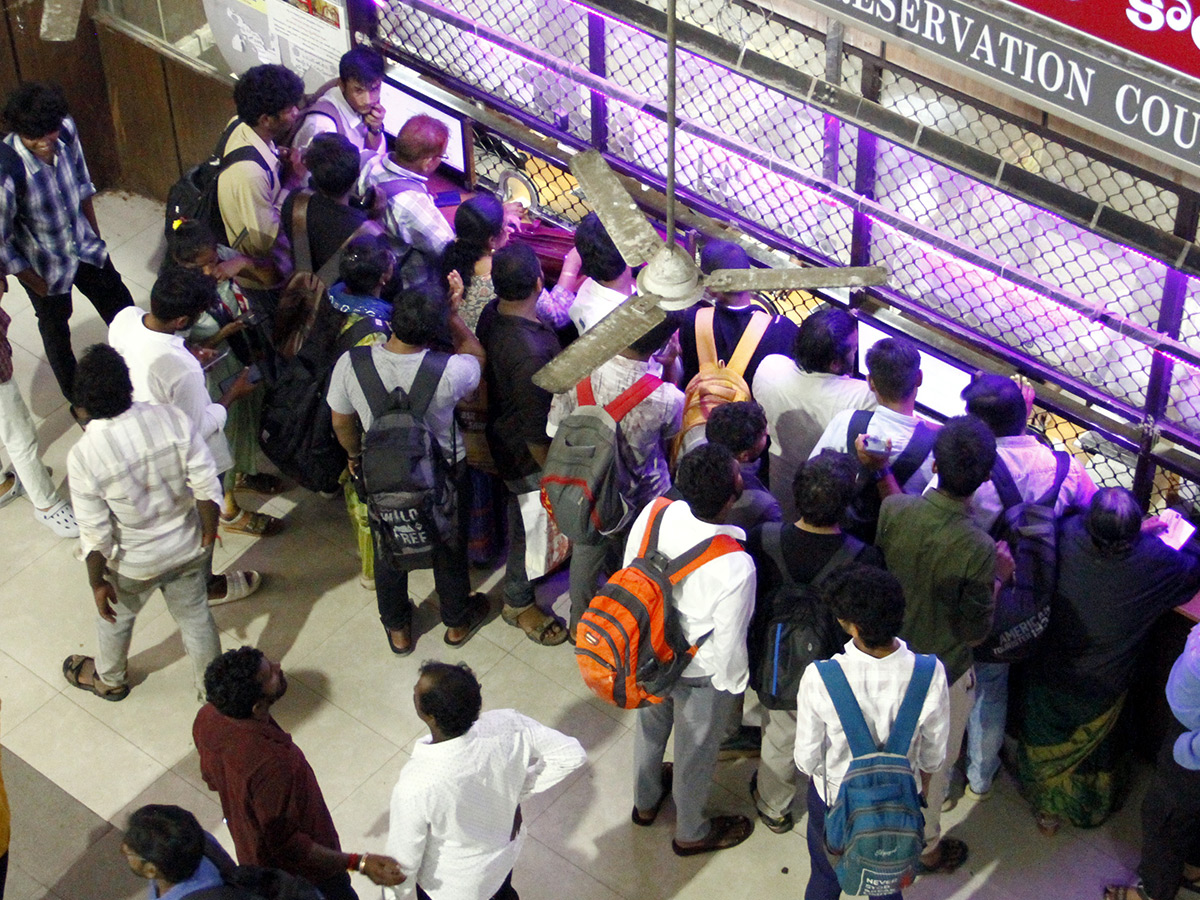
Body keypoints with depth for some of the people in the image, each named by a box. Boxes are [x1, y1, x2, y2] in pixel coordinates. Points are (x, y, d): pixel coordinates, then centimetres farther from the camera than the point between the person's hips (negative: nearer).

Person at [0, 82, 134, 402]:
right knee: (56, 330, 22)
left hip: (84, 245, 5)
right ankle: (78, 398, 49)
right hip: (44, 266, -5)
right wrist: (36, 283, -11)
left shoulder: (66, 130, -23)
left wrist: (95, 233, 10)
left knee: (122, 310, 24)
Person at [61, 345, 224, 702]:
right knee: (195, 615, 27)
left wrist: (98, 583, -4)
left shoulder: (83, 457, -30)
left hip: (134, 565, -2)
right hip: (188, 549, 2)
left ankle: (108, 679, 58)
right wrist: (209, 531, 2)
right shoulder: (171, 418, -24)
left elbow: (95, 535, -20)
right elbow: (207, 486, -16)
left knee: (116, 617, 30)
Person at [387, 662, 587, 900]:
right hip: (506, 851, 4)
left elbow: (403, 861, -25)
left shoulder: (414, 786, -41)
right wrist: (519, 793, -9)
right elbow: (572, 755, -17)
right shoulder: (508, 726, -32)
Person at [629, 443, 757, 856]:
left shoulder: (653, 514, -26)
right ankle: (691, 833, 52)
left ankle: (645, 802, 62)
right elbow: (729, 643, -26)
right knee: (696, 752, 25)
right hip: (702, 674, -5)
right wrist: (735, 683, -4)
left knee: (650, 728, 33)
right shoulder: (735, 567, -40)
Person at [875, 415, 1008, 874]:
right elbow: (975, 630, -21)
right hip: (942, 675, -4)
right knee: (934, 765, 23)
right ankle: (926, 846, 45)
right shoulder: (977, 550, -35)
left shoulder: (893, 509, -25)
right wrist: (997, 579, -7)